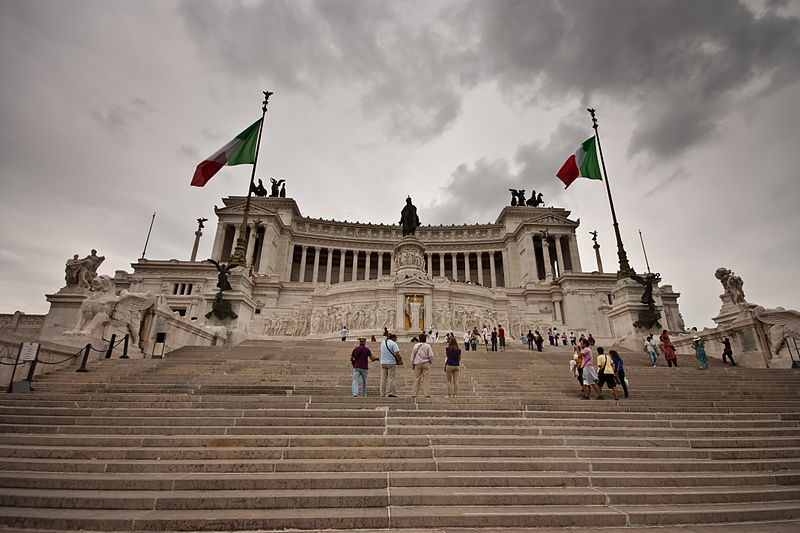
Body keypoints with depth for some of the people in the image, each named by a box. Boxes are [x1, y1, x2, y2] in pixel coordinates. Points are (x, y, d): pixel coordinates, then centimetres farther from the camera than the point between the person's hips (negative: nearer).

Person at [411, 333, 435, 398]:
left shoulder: (415, 346, 0)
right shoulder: (428, 346, -7)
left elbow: (412, 356, 5)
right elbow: (431, 355, -9)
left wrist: (412, 364, 14)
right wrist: (431, 362, 9)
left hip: (417, 364, 2)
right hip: (426, 363, -2)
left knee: (416, 379, 8)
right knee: (426, 379, 3)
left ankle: (414, 394, 10)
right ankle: (427, 394, 3)